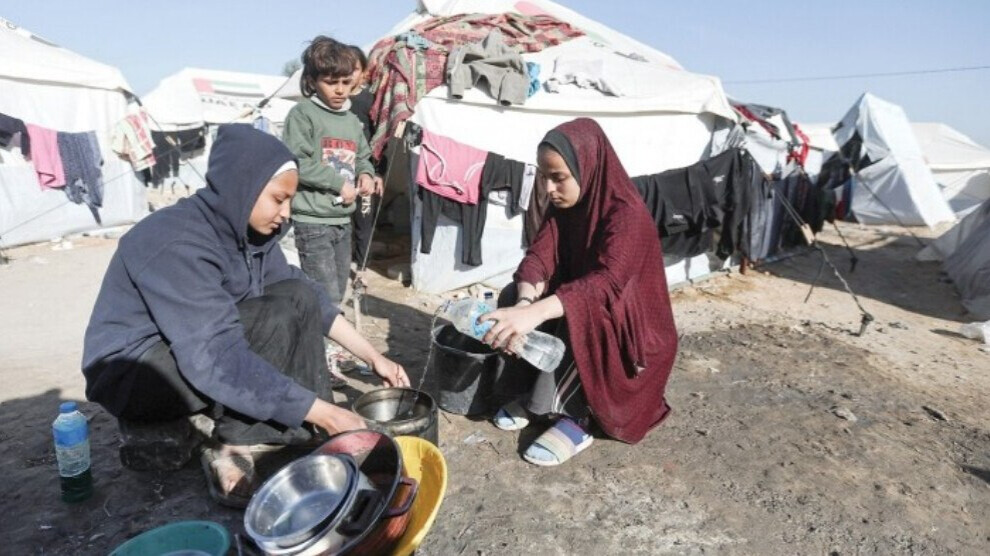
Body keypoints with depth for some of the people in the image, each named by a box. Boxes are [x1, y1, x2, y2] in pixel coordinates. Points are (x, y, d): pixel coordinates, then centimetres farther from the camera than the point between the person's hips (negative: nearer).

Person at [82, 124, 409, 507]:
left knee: (300, 297, -9)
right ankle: (230, 452, -13)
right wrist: (323, 411, -35)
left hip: (197, 344, 8)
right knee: (275, 319, -27)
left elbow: (307, 296, 0)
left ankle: (306, 438, -6)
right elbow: (217, 359, -36)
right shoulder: (178, 244, -30)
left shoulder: (246, 229, -6)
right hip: (134, 374, -8)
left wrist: (373, 357, -6)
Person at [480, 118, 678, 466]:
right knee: (513, 295, -13)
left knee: (579, 317, -37)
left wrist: (536, 312, -56)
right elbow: (539, 256, -15)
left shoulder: (627, 214, -27)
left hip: (629, 326, -7)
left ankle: (575, 415, -20)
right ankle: (540, 391, -3)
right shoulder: (563, 205, -4)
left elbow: (607, 283, -42)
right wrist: (525, 303, -38)